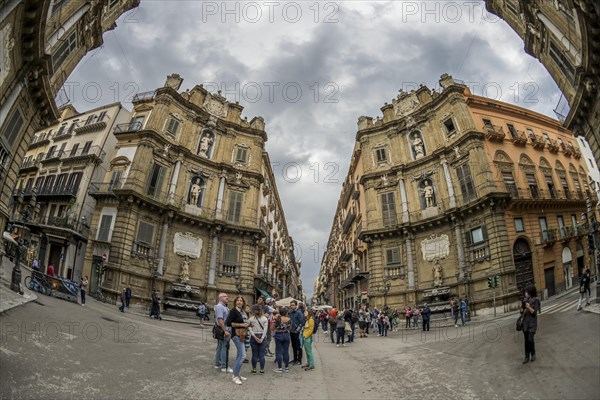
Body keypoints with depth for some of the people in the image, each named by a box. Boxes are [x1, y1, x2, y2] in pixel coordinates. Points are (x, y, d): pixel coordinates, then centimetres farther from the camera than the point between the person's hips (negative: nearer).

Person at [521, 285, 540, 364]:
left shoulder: (535, 300, -8)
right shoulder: (525, 299, 5)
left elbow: (534, 312, -12)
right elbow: (522, 312, 7)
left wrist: (529, 307, -27)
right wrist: (522, 308, -13)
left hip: (532, 323, -4)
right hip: (525, 322, 4)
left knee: (530, 339, -9)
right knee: (526, 340, 7)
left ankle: (533, 354, 16)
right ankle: (527, 357, 15)